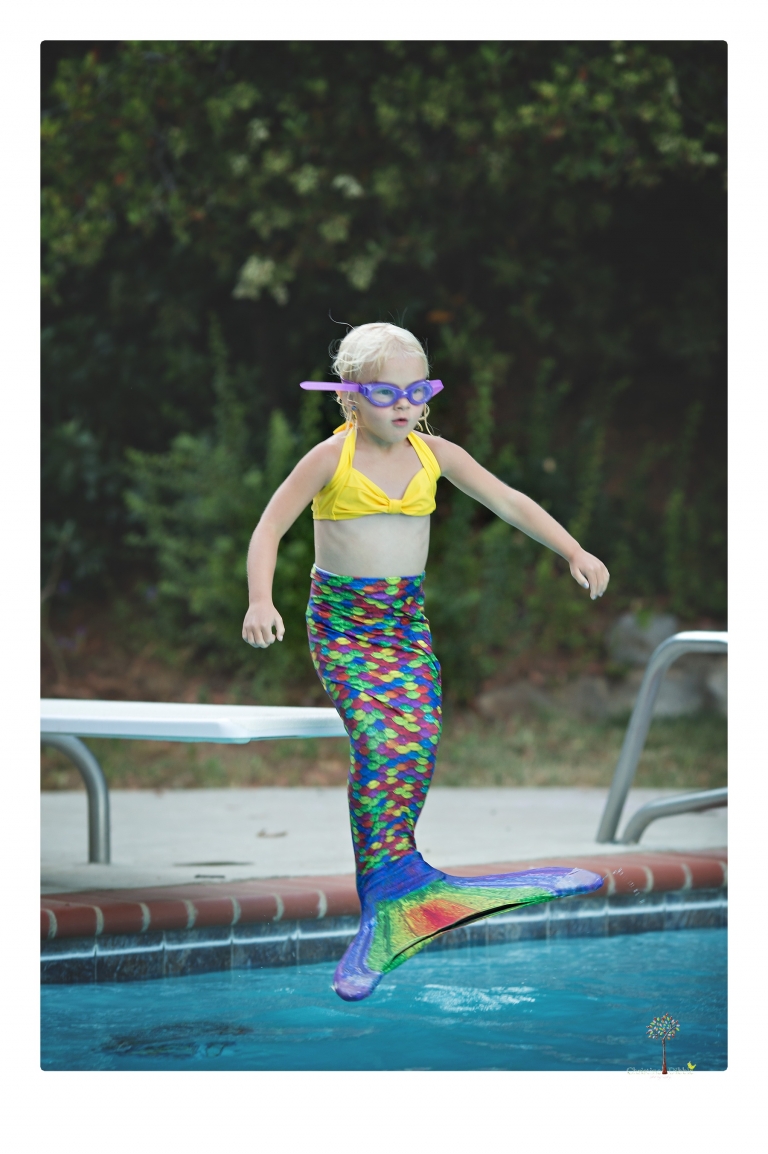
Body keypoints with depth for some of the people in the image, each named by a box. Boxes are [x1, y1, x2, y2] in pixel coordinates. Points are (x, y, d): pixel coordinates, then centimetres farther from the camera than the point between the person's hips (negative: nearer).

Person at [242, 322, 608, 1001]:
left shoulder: (435, 455, 3)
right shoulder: (332, 458, -8)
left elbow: (510, 502, 4)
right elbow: (270, 528, -9)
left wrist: (574, 551, -7)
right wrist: (260, 600, -24)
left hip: (408, 616, 4)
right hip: (342, 621, -4)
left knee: (420, 741, -10)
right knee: (382, 739, -21)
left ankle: (385, 877, 1)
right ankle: (393, 875, -14)